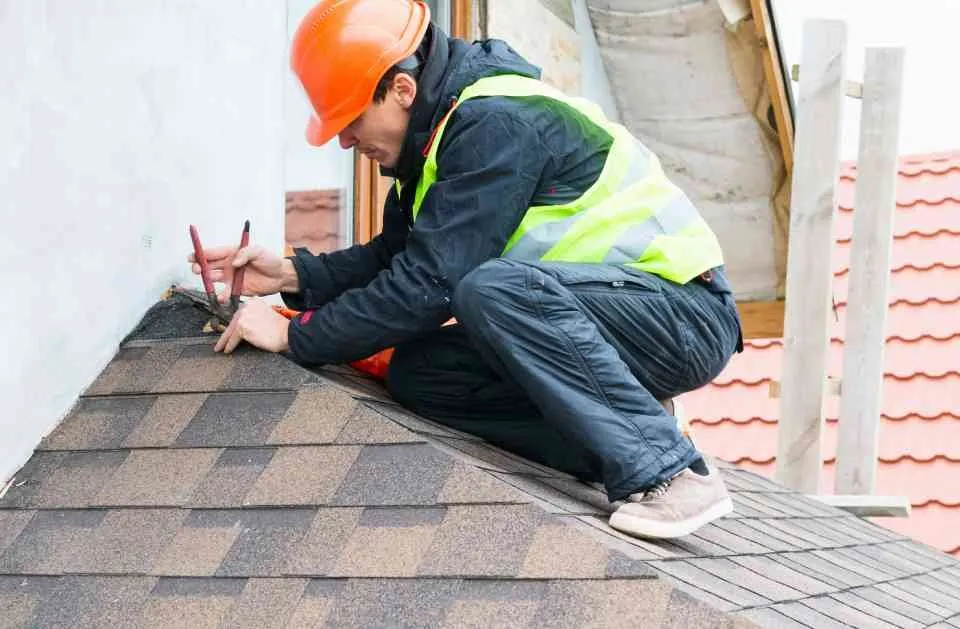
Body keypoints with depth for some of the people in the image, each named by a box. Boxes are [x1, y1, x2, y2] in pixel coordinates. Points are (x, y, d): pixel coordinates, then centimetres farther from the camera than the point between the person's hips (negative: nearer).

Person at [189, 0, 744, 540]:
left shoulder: (498, 125, -22)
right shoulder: (442, 130, 8)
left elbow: (430, 282, -25)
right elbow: (395, 256, 16)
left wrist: (294, 337, -18)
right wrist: (293, 275, 0)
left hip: (687, 318, -9)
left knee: (494, 289, -34)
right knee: (417, 374, -5)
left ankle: (668, 473, -26)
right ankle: (626, 434, -4)